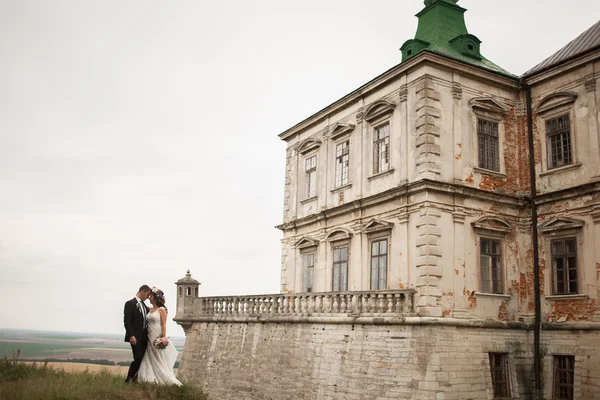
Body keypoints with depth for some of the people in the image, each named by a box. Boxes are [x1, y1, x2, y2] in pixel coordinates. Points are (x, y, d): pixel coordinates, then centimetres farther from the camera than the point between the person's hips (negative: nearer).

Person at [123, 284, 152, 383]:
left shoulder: (143, 305, 16)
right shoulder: (130, 303, -8)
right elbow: (127, 321, -15)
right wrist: (131, 336, -22)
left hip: (143, 337, 8)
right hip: (135, 337, -8)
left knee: (143, 359, 6)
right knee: (138, 358, -11)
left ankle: (136, 379, 13)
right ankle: (129, 380, 2)